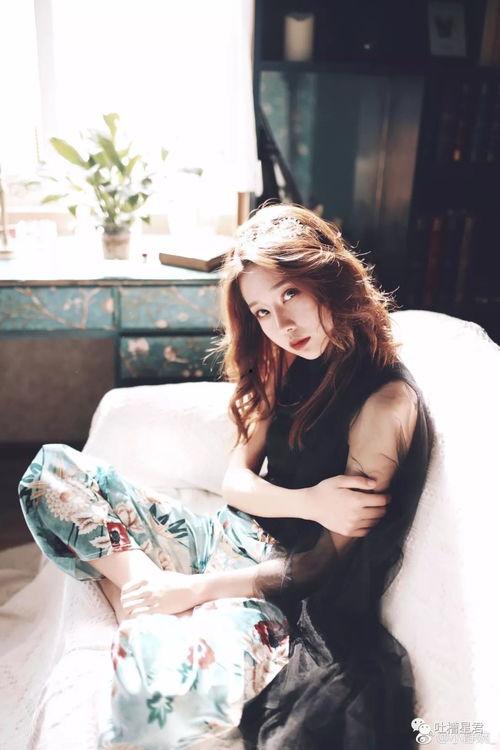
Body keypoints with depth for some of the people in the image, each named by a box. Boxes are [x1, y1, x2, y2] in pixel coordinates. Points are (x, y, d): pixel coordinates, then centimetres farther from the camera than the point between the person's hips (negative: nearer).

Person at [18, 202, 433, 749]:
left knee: (166, 683, -39)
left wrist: (194, 589, -17)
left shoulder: (386, 400, -17)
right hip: (224, 540, 7)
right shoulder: (289, 366, 5)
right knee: (51, 470, -2)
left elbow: (326, 564, -15)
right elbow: (236, 480, 2)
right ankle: (143, 590, -13)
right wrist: (308, 502, -18)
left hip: (282, 587, -7)